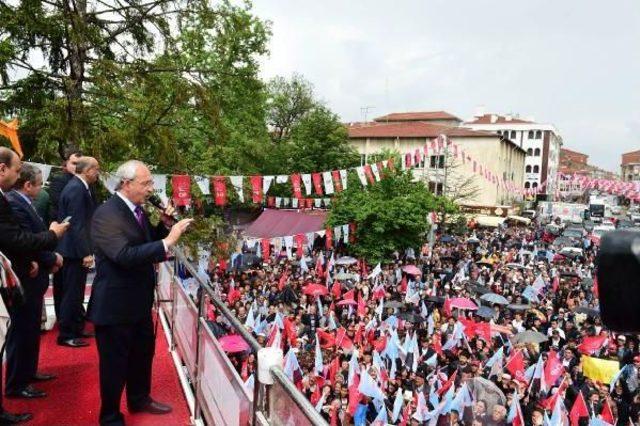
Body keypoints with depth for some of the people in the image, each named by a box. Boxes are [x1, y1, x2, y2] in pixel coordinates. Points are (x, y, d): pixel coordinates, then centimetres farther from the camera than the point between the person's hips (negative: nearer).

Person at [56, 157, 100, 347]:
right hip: (75, 250, -10)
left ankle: (77, 328, 30)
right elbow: (77, 224, -23)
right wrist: (85, 253, -23)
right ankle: (66, 335, 12)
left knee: (76, 292, 18)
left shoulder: (79, 186, 11)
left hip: (76, 249, 10)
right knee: (72, 293, 0)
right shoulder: (76, 189, -19)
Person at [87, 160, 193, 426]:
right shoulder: (106, 214, -23)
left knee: (143, 352, 24)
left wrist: (164, 225, -2)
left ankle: (139, 399, 46)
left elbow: (146, 243, 15)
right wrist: (168, 241, -34)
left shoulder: (136, 209, 5)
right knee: (115, 363, 8)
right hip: (115, 304, -9)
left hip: (139, 300, 9)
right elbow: (125, 255, -33)